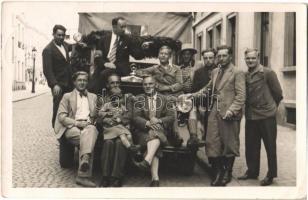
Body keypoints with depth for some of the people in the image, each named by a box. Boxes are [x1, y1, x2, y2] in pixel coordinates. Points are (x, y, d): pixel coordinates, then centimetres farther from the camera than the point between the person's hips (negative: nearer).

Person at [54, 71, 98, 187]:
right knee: (88, 139, -36)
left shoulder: (93, 97, 28)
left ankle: (85, 159, -55)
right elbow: (61, 116, 5)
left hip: (89, 126, 2)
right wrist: (77, 122, -10)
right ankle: (84, 176, -40)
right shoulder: (67, 96, 18)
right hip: (72, 128, -2)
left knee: (91, 130, -38)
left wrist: (92, 121, -3)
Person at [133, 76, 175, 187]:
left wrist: (159, 121, -17)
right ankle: (155, 178, -45)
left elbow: (171, 117, 4)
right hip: (143, 131, 0)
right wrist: (147, 123, -21)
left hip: (161, 130, 1)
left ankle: (147, 161, -54)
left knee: (155, 134, -36)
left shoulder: (164, 99, 14)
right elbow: (135, 117, 0)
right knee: (155, 141, -32)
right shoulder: (139, 99, 14)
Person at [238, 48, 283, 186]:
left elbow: (278, 93, -4)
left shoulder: (268, 73, -8)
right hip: (251, 116, 5)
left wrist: (271, 107, 7)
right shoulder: (245, 75, 7)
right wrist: (249, 108, 9)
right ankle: (252, 171, 28)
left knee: (270, 147, 5)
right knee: (251, 146, 13)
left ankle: (271, 175, 17)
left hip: (266, 116, -5)